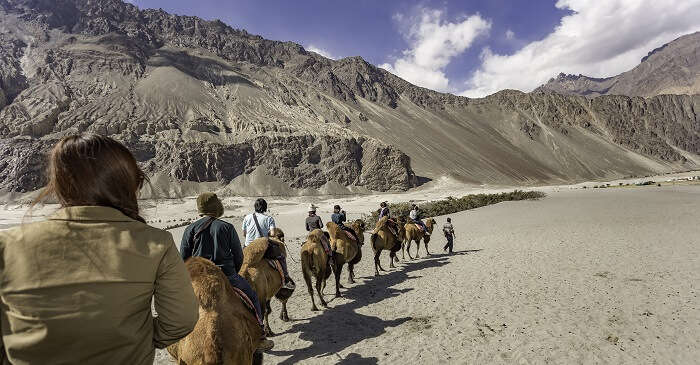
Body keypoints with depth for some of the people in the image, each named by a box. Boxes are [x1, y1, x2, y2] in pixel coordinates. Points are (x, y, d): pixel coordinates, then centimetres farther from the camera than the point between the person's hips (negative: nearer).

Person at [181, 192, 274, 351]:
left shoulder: (190, 229, 0)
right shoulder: (227, 227, -5)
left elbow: (183, 259, 2)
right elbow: (239, 257, -1)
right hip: (227, 277, -2)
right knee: (252, 297, 15)